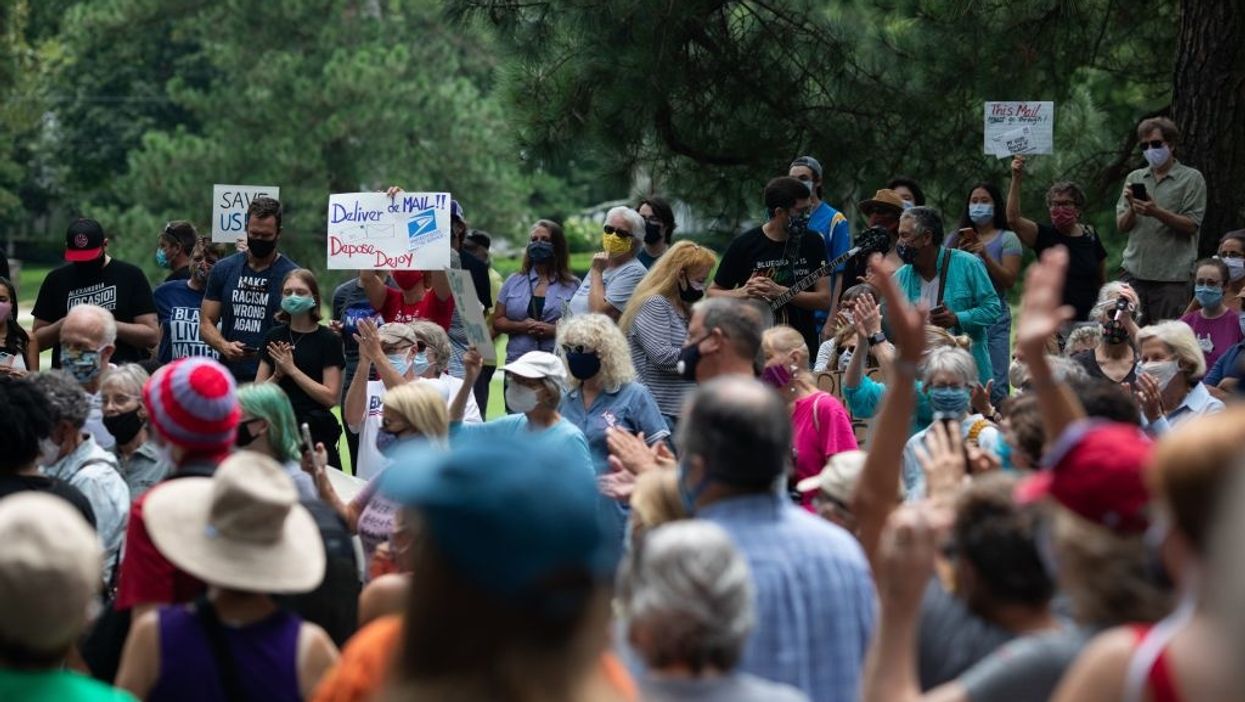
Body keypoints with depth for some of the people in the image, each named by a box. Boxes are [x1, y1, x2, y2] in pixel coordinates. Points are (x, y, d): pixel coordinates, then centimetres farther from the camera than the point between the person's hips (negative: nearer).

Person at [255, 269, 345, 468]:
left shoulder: (328, 340, -2)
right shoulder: (274, 337, 10)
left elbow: (331, 397, -9)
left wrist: (292, 369, -11)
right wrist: (277, 375, -9)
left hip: (314, 430, -3)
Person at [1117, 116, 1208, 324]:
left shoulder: (1191, 179, 2)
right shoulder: (1134, 179, 14)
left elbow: (1191, 225, -6)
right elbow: (1122, 226, 11)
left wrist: (1157, 212, -19)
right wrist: (1132, 208, -10)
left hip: (1171, 276, -4)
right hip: (1134, 271, 4)